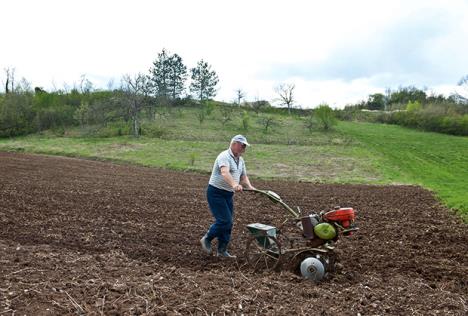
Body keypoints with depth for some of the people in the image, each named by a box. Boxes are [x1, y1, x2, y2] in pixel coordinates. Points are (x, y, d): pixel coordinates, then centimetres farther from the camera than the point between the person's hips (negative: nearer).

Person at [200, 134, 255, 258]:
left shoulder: (240, 160, 11)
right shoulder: (225, 156, -18)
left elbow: (243, 177, 14)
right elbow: (225, 173, -37)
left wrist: (249, 187, -7)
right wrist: (234, 185, -55)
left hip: (228, 195, 9)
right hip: (216, 193, -9)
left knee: (228, 222, 10)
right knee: (225, 221, -13)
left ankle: (222, 250, 21)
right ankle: (207, 239, 9)